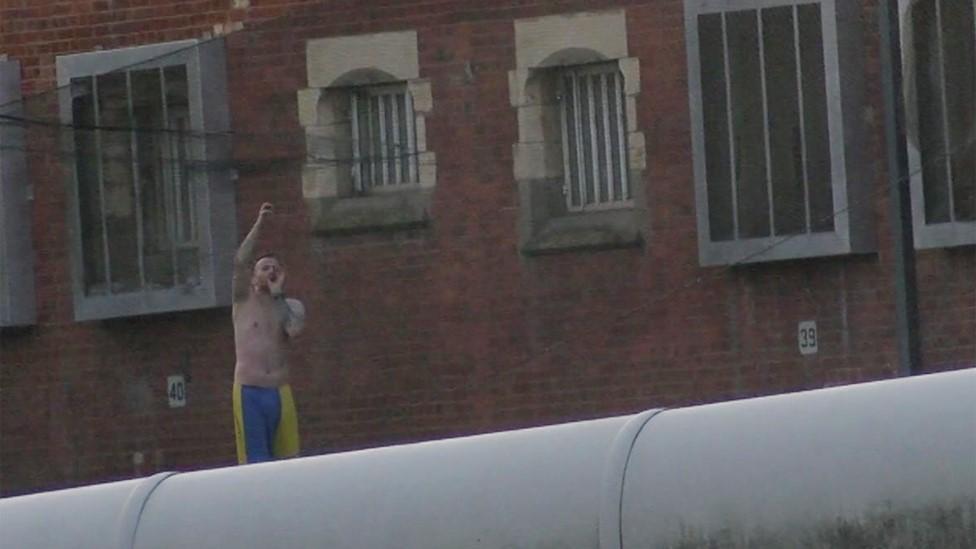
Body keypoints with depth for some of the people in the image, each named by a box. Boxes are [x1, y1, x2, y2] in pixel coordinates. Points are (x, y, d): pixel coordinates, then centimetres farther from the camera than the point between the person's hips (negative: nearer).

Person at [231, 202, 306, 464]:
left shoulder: (291, 306, 13)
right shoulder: (244, 301, 8)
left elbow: (294, 330, -9)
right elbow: (239, 262, -7)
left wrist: (278, 294, -3)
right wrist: (259, 225, -8)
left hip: (280, 391, 2)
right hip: (248, 391, -2)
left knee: (287, 459, -1)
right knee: (255, 461, -6)